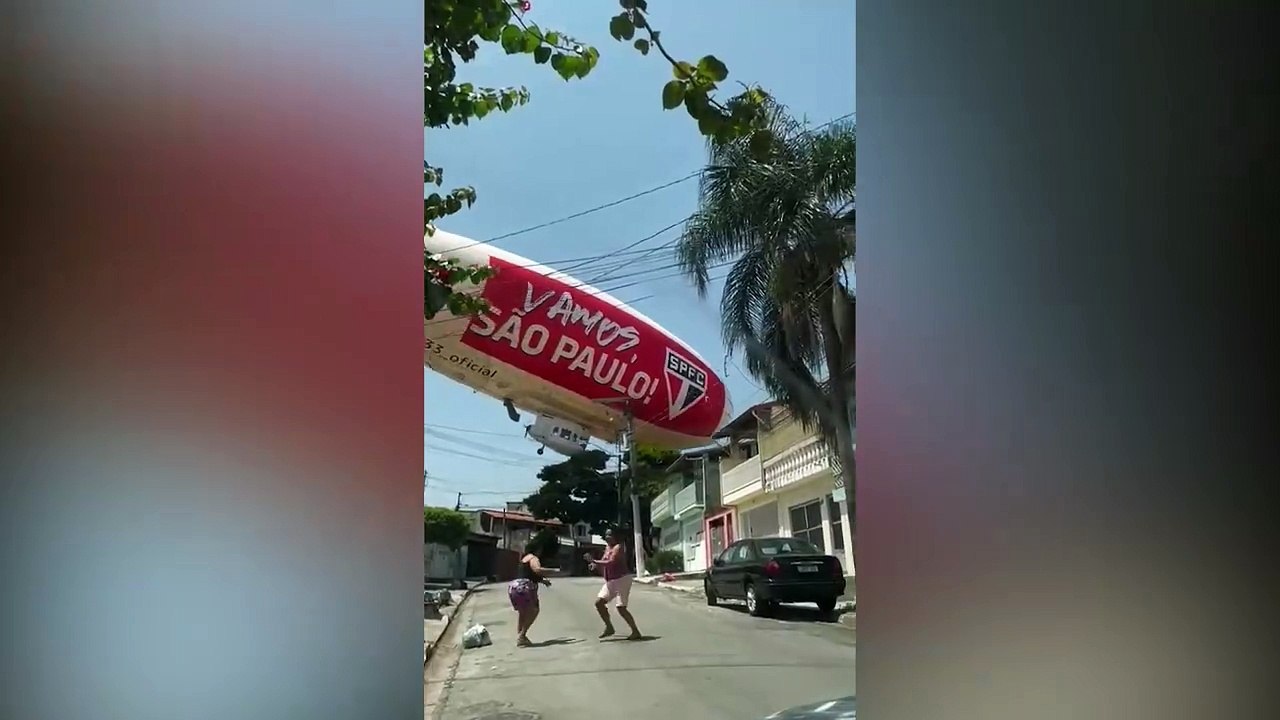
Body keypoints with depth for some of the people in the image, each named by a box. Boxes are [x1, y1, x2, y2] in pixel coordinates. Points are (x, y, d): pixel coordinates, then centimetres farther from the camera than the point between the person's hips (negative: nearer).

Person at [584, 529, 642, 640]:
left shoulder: (618, 547, -14)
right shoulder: (607, 548, 13)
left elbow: (610, 563, -27)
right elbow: (604, 565, 16)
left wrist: (594, 561, -23)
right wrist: (595, 565, -5)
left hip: (622, 580, -9)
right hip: (610, 581, 9)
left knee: (621, 608, -10)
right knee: (599, 602, 4)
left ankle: (636, 632, 0)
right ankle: (609, 627, 15)